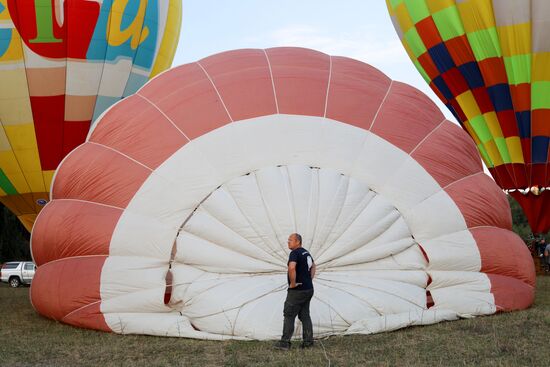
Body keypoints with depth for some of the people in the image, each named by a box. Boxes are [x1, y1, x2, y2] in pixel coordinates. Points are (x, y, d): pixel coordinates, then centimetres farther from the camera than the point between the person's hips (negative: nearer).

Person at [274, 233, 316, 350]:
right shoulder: (306, 252, 13)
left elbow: (291, 268, -34)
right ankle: (308, 342, 14)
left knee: (289, 315, 0)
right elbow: (313, 266, 29)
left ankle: (284, 343, 3)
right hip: (308, 289, 9)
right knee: (305, 316, 13)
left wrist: (292, 283, -23)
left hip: (297, 291, -9)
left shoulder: (295, 253, -17)